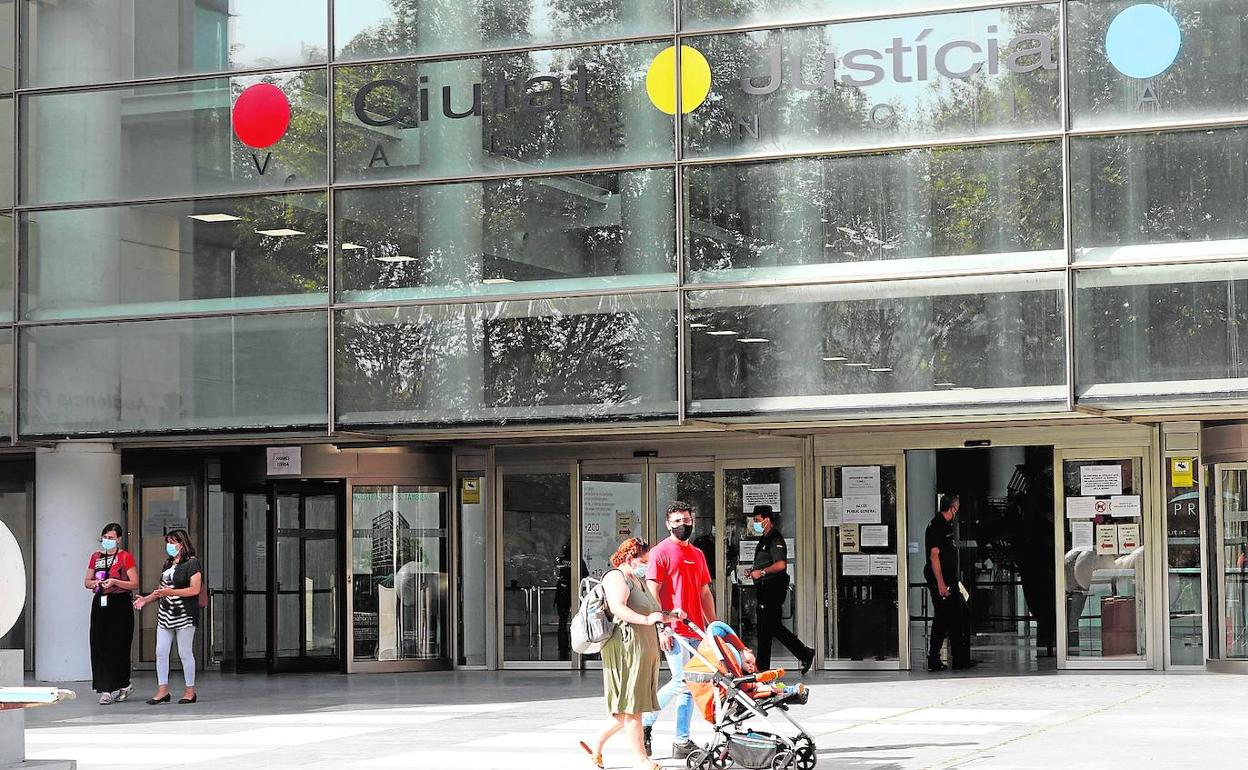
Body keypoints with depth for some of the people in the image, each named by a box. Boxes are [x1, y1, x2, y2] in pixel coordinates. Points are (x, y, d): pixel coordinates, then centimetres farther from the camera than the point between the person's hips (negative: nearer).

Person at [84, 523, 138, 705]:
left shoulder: (125, 557, -2)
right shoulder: (96, 557, 15)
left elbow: (135, 584, -6)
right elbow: (86, 582, 20)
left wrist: (114, 581, -17)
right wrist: (95, 583, -2)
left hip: (120, 604, -5)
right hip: (100, 604, 5)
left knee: (116, 647, -8)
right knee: (99, 647, 0)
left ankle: (108, 690, -3)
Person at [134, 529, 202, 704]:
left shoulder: (192, 563, -8)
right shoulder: (168, 563, 16)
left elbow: (195, 589, -16)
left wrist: (170, 592, -22)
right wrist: (146, 599, 8)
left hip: (184, 615, -7)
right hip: (165, 614, 7)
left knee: (185, 653, -1)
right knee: (161, 652, 2)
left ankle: (190, 691, 8)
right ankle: (162, 690, 6)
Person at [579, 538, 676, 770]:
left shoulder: (639, 581, 25)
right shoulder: (616, 577, -7)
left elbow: (651, 611, 30)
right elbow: (618, 608, -23)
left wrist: (668, 615, 13)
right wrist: (646, 620, -32)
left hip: (645, 649, 10)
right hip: (626, 647, -10)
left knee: (634, 706, 11)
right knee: (632, 706, -6)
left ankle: (597, 743, 20)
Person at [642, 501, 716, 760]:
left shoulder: (697, 554, 19)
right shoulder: (660, 552, -3)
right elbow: (652, 593, -9)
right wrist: (661, 627, -16)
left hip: (696, 629, 7)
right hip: (673, 630, -7)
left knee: (689, 682, 6)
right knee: (682, 681, -12)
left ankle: (682, 742, 9)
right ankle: (646, 723, 4)